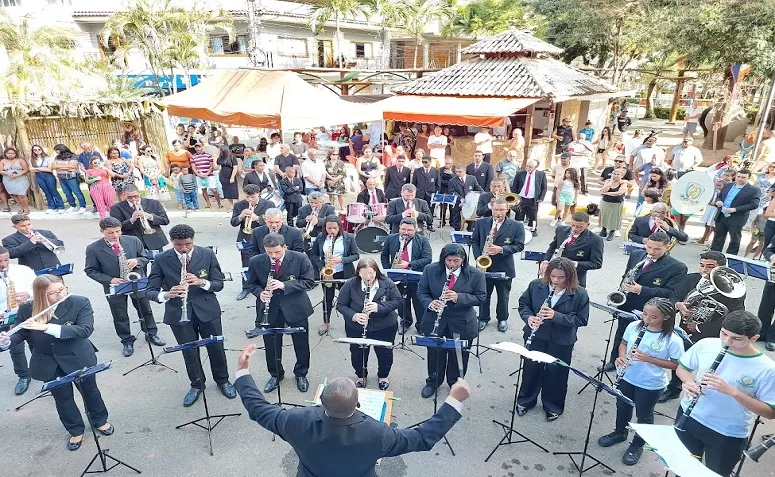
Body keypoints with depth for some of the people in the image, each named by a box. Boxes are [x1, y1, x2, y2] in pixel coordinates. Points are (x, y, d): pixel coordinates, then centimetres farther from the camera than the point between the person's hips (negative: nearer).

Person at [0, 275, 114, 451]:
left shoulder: (80, 303, -21)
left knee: (89, 390, 18)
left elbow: (86, 329, -31)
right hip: (48, 363, 2)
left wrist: (48, 327, -38)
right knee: (62, 398, 16)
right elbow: (21, 334, -3)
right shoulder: (27, 309, -13)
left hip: (78, 358, -2)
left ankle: (100, 421, 44)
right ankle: (76, 431, 39)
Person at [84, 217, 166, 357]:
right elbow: (90, 270, -6)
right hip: (114, 287, -1)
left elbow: (145, 257, 2)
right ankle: (127, 341, 30)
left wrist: (137, 261, -22)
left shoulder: (133, 241, -9)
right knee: (120, 317, 12)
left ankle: (152, 334, 37)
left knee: (145, 310, 17)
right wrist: (109, 280, -20)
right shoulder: (93, 249, -13)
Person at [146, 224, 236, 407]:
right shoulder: (161, 259, -10)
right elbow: (150, 291, -10)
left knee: (216, 347, 13)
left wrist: (202, 282, -26)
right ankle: (197, 384, 39)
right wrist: (167, 294, -31)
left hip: (207, 309, 0)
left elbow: (219, 284, -6)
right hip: (178, 313, 0)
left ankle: (223, 380, 38)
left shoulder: (207, 254, -9)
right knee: (189, 351, 14)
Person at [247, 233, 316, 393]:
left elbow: (309, 282, -13)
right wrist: (260, 293, -17)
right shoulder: (256, 262, -8)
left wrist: (284, 285, -25)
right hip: (269, 310, 1)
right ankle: (275, 375, 39)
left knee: (301, 344, 13)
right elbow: (251, 283, 6)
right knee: (271, 345, 13)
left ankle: (301, 374, 38)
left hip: (296, 308, -1)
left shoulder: (300, 259, -15)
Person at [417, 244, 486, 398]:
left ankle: (455, 384, 42)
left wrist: (459, 297, -26)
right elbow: (421, 292, -1)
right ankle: (433, 382, 43)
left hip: (462, 324, -1)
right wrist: (430, 303, -23)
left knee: (458, 356, 16)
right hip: (434, 321, 1)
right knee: (434, 354, 18)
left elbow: (481, 298, -9)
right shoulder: (430, 270, -9)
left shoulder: (475, 275, -13)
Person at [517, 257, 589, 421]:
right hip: (536, 336, 2)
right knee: (531, 368, 15)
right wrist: (528, 317, -19)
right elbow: (523, 303, 2)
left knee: (556, 373, 13)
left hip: (561, 341, -1)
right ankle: (525, 400, 38)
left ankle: (553, 406, 37)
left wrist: (556, 316, -26)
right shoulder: (536, 285, -9)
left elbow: (582, 320, -14)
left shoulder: (580, 294, -15)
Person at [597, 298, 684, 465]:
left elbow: (676, 365, -14)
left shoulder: (672, 340, -22)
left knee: (644, 415, 17)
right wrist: (621, 357, -16)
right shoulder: (633, 326, -11)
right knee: (622, 407, 24)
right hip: (627, 377, 4)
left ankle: (637, 445, 41)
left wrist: (648, 359, -26)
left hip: (651, 385, -4)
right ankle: (619, 433, 50)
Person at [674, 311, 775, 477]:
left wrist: (732, 391, -31)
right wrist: (689, 382, -19)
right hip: (689, 417, 3)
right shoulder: (706, 345, -11)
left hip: (729, 436, -2)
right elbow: (682, 368, 4)